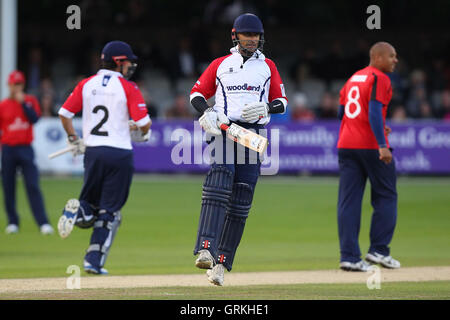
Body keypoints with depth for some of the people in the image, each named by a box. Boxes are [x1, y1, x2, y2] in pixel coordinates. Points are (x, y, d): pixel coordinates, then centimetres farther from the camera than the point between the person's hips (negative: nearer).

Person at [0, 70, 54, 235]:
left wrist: (23, 102, -12)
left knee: (33, 186, -10)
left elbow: (35, 119, -9)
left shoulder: (30, 101, 7)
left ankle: (43, 223, -15)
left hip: (26, 149, -1)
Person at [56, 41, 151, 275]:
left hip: (92, 151, 4)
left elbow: (64, 113, 8)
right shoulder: (128, 88, -5)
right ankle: (94, 261, -2)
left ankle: (78, 210, -16)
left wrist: (73, 139, 21)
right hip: (119, 154, -4)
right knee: (109, 211, 5)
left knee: (91, 203, 19)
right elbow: (144, 123, -10)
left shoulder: (86, 85, 7)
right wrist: (141, 131, 14)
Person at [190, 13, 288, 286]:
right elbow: (197, 93, 14)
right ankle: (206, 249, -36)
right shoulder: (220, 64, 14)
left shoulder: (268, 67, 17)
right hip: (223, 131, -2)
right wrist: (207, 113, -7)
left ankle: (221, 263, 3)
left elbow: (282, 103, 15)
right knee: (217, 190, -22)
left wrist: (265, 108, -8)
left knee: (241, 203, 0)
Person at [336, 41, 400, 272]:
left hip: (346, 146, 7)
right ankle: (378, 250, 3)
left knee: (348, 201, 2)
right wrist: (382, 144, -26)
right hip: (371, 147, -7)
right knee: (385, 197, 7)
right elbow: (374, 111, -20)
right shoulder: (379, 79, -8)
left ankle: (349, 257, -4)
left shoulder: (353, 78, 18)